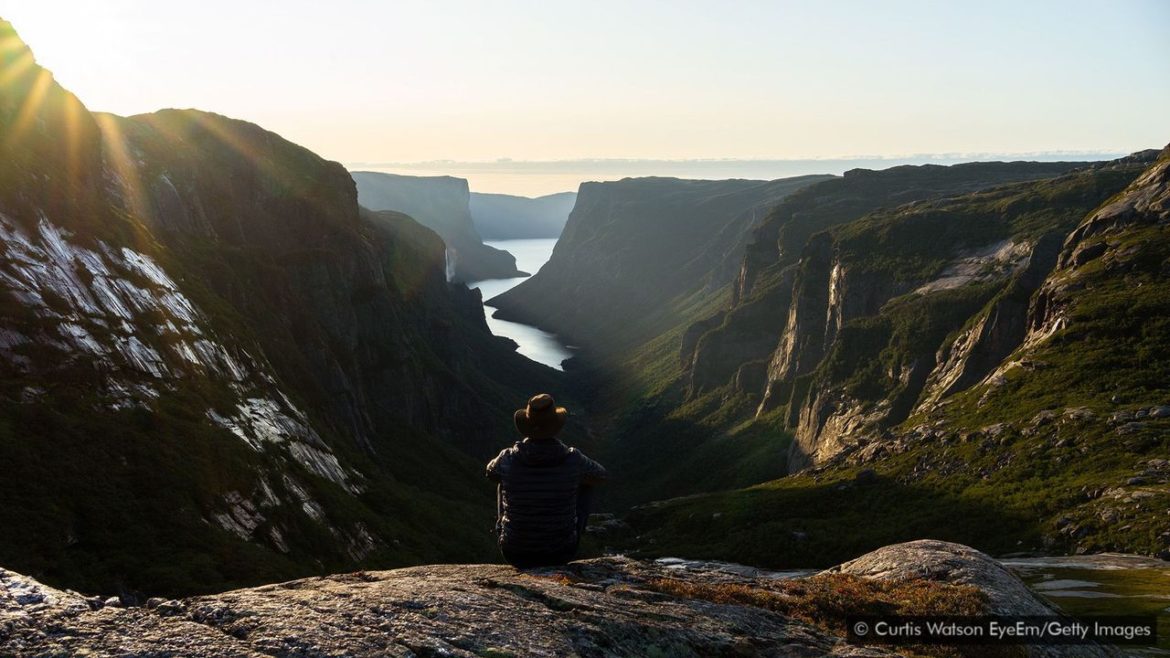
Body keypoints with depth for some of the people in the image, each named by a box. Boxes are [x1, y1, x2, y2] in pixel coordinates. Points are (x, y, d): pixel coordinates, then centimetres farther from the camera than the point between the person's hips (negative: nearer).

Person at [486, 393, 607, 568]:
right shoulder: (573, 459, -18)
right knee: (585, 484, 20)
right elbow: (600, 475, 6)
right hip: (561, 554, -1)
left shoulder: (508, 459, -16)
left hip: (516, 554, 1)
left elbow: (491, 472, 11)